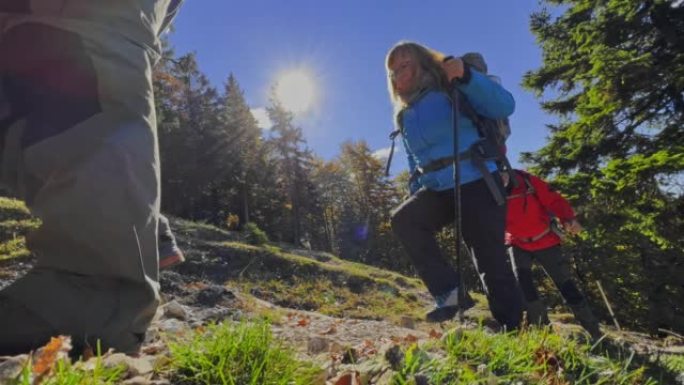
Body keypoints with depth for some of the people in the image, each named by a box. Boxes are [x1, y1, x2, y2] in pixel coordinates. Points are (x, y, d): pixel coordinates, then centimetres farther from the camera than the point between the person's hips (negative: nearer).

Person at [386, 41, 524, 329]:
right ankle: (450, 292, -14)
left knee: (490, 261, -5)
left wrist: (466, 76, -26)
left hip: (476, 183, -5)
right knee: (403, 220, -20)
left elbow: (504, 106, -14)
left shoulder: (450, 90, -1)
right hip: (437, 191, 6)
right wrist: (417, 196, 14)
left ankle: (513, 330, 11)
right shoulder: (405, 117, 16)